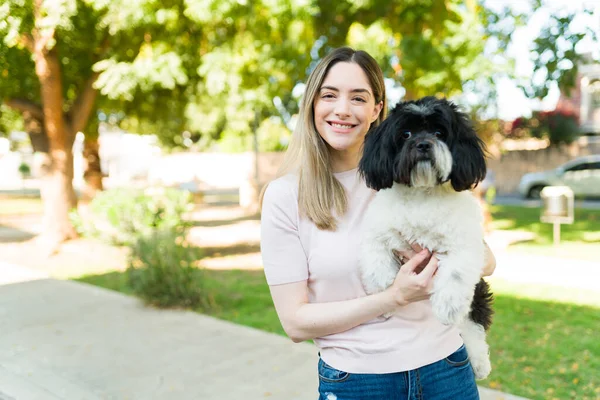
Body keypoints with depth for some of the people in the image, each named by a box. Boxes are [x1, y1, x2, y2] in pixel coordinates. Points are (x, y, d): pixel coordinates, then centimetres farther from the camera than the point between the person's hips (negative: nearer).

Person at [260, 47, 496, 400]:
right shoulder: (285, 196, -10)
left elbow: (485, 261, 1)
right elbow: (296, 322, -12)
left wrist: (435, 260, -20)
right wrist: (395, 298, -21)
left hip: (444, 369, 2)